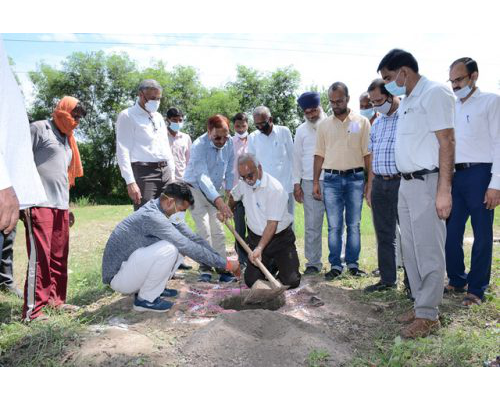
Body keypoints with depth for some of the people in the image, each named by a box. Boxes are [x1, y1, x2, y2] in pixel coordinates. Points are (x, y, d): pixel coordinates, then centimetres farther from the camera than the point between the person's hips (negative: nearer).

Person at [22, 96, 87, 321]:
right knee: (40, 256, -9)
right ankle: (32, 310, -3)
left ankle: (55, 300, 16)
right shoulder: (39, 128, 1)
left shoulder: (66, 138, 23)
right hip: (39, 204, -7)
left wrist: (68, 205, 23)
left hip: (60, 205, 7)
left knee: (59, 256, 7)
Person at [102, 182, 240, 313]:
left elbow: (193, 238, 3)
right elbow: (189, 247, -31)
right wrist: (226, 264, -24)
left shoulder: (166, 213, 0)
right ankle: (146, 299, -9)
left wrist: (222, 261, -2)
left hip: (132, 267, 9)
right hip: (117, 276, -9)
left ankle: (154, 289, 10)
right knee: (169, 248, -28)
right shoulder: (152, 216, -28)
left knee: (180, 245, 2)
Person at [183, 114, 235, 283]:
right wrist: (219, 201, -50)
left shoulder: (229, 143, -11)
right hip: (196, 189, -5)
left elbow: (230, 170, 0)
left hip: (215, 192, 5)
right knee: (204, 231, -12)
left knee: (218, 231, 4)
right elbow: (203, 177, -40)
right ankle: (205, 269, -2)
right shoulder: (199, 146, -29)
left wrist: (229, 191, -3)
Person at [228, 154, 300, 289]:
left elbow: (272, 224, -27)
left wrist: (259, 248, -34)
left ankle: (280, 263, 21)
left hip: (280, 239, -5)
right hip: (256, 237, 5)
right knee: (251, 282, -5)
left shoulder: (275, 189, -24)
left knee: (291, 281, -12)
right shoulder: (243, 183, -3)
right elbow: (233, 197, 24)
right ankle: (272, 266, 25)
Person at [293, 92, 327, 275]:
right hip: (310, 182, 2)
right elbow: (297, 157, 13)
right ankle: (313, 263, 8)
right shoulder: (301, 130, 13)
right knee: (312, 225, 1)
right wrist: (297, 183, 7)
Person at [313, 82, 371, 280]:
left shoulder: (362, 122, 4)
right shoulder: (324, 125, 9)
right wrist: (315, 182, 4)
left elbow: (368, 153, 2)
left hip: (355, 178, -1)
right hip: (331, 179, 1)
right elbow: (319, 155, 9)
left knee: (354, 224, 5)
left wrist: (370, 180, -3)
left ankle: (352, 263, 15)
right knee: (334, 226, 2)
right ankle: (335, 265, 10)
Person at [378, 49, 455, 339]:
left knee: (429, 251, -2)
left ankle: (428, 315, 9)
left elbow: (447, 142, -15)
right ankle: (421, 304, 26)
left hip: (427, 182, -9)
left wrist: (444, 190, -20)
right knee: (411, 249, 13)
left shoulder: (435, 93, -9)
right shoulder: (406, 102, 17)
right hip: (407, 184, 9)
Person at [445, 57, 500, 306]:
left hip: (479, 174, -5)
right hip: (455, 175, 6)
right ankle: (457, 281, 24)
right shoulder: (451, 107, 17)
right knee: (450, 233, 8)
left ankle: (476, 289, 13)